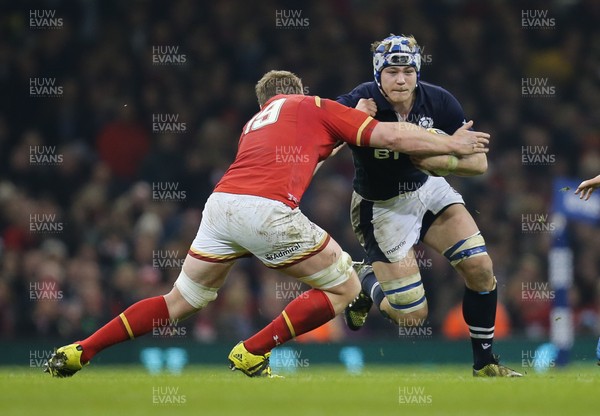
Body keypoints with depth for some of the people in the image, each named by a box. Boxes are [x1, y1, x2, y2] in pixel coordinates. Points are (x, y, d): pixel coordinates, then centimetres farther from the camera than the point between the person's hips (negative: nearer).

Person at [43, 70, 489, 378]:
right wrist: (453, 144, 24)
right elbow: (392, 137, 14)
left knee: (180, 302, 21)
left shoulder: (254, 122, 35)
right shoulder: (316, 107, 19)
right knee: (344, 288, 10)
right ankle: (252, 352, 4)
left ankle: (77, 352, 15)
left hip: (220, 204, 6)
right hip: (266, 209, -6)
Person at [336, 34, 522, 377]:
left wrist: (442, 162, -31)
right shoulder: (358, 103, -26)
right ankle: (367, 281, 29)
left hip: (429, 189, 4)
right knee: (412, 316, -5)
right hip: (381, 207, -4)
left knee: (479, 266, -13)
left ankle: (485, 362, 6)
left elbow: (479, 162, -12)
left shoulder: (439, 101, -16)